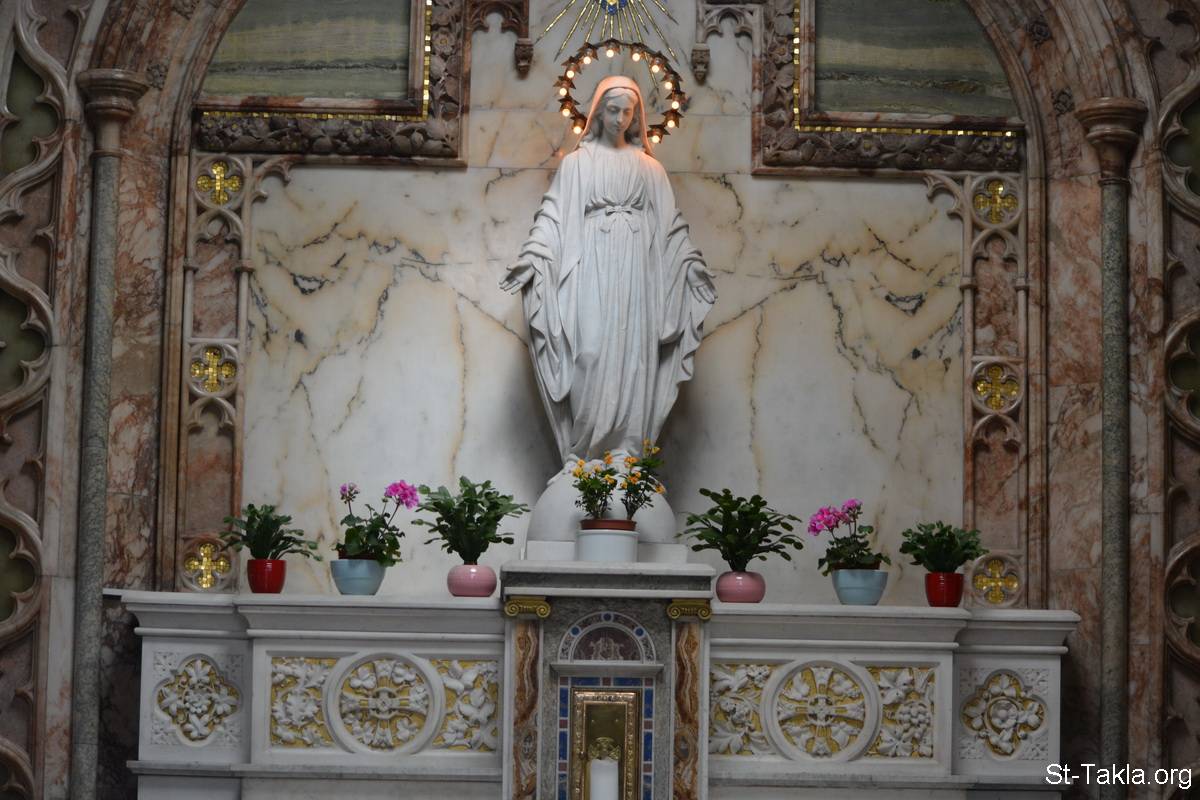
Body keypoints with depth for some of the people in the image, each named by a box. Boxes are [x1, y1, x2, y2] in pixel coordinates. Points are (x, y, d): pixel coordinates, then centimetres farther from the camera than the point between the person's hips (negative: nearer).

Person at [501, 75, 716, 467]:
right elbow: (553, 216, 3)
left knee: (632, 356, -4)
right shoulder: (577, 162, 9)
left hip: (636, 270, 2)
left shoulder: (649, 167, 15)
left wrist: (693, 266, 8)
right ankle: (585, 452, -8)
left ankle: (623, 454, -3)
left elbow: (670, 225, 15)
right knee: (591, 353, -10)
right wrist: (532, 259, -9)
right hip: (592, 268, -2)